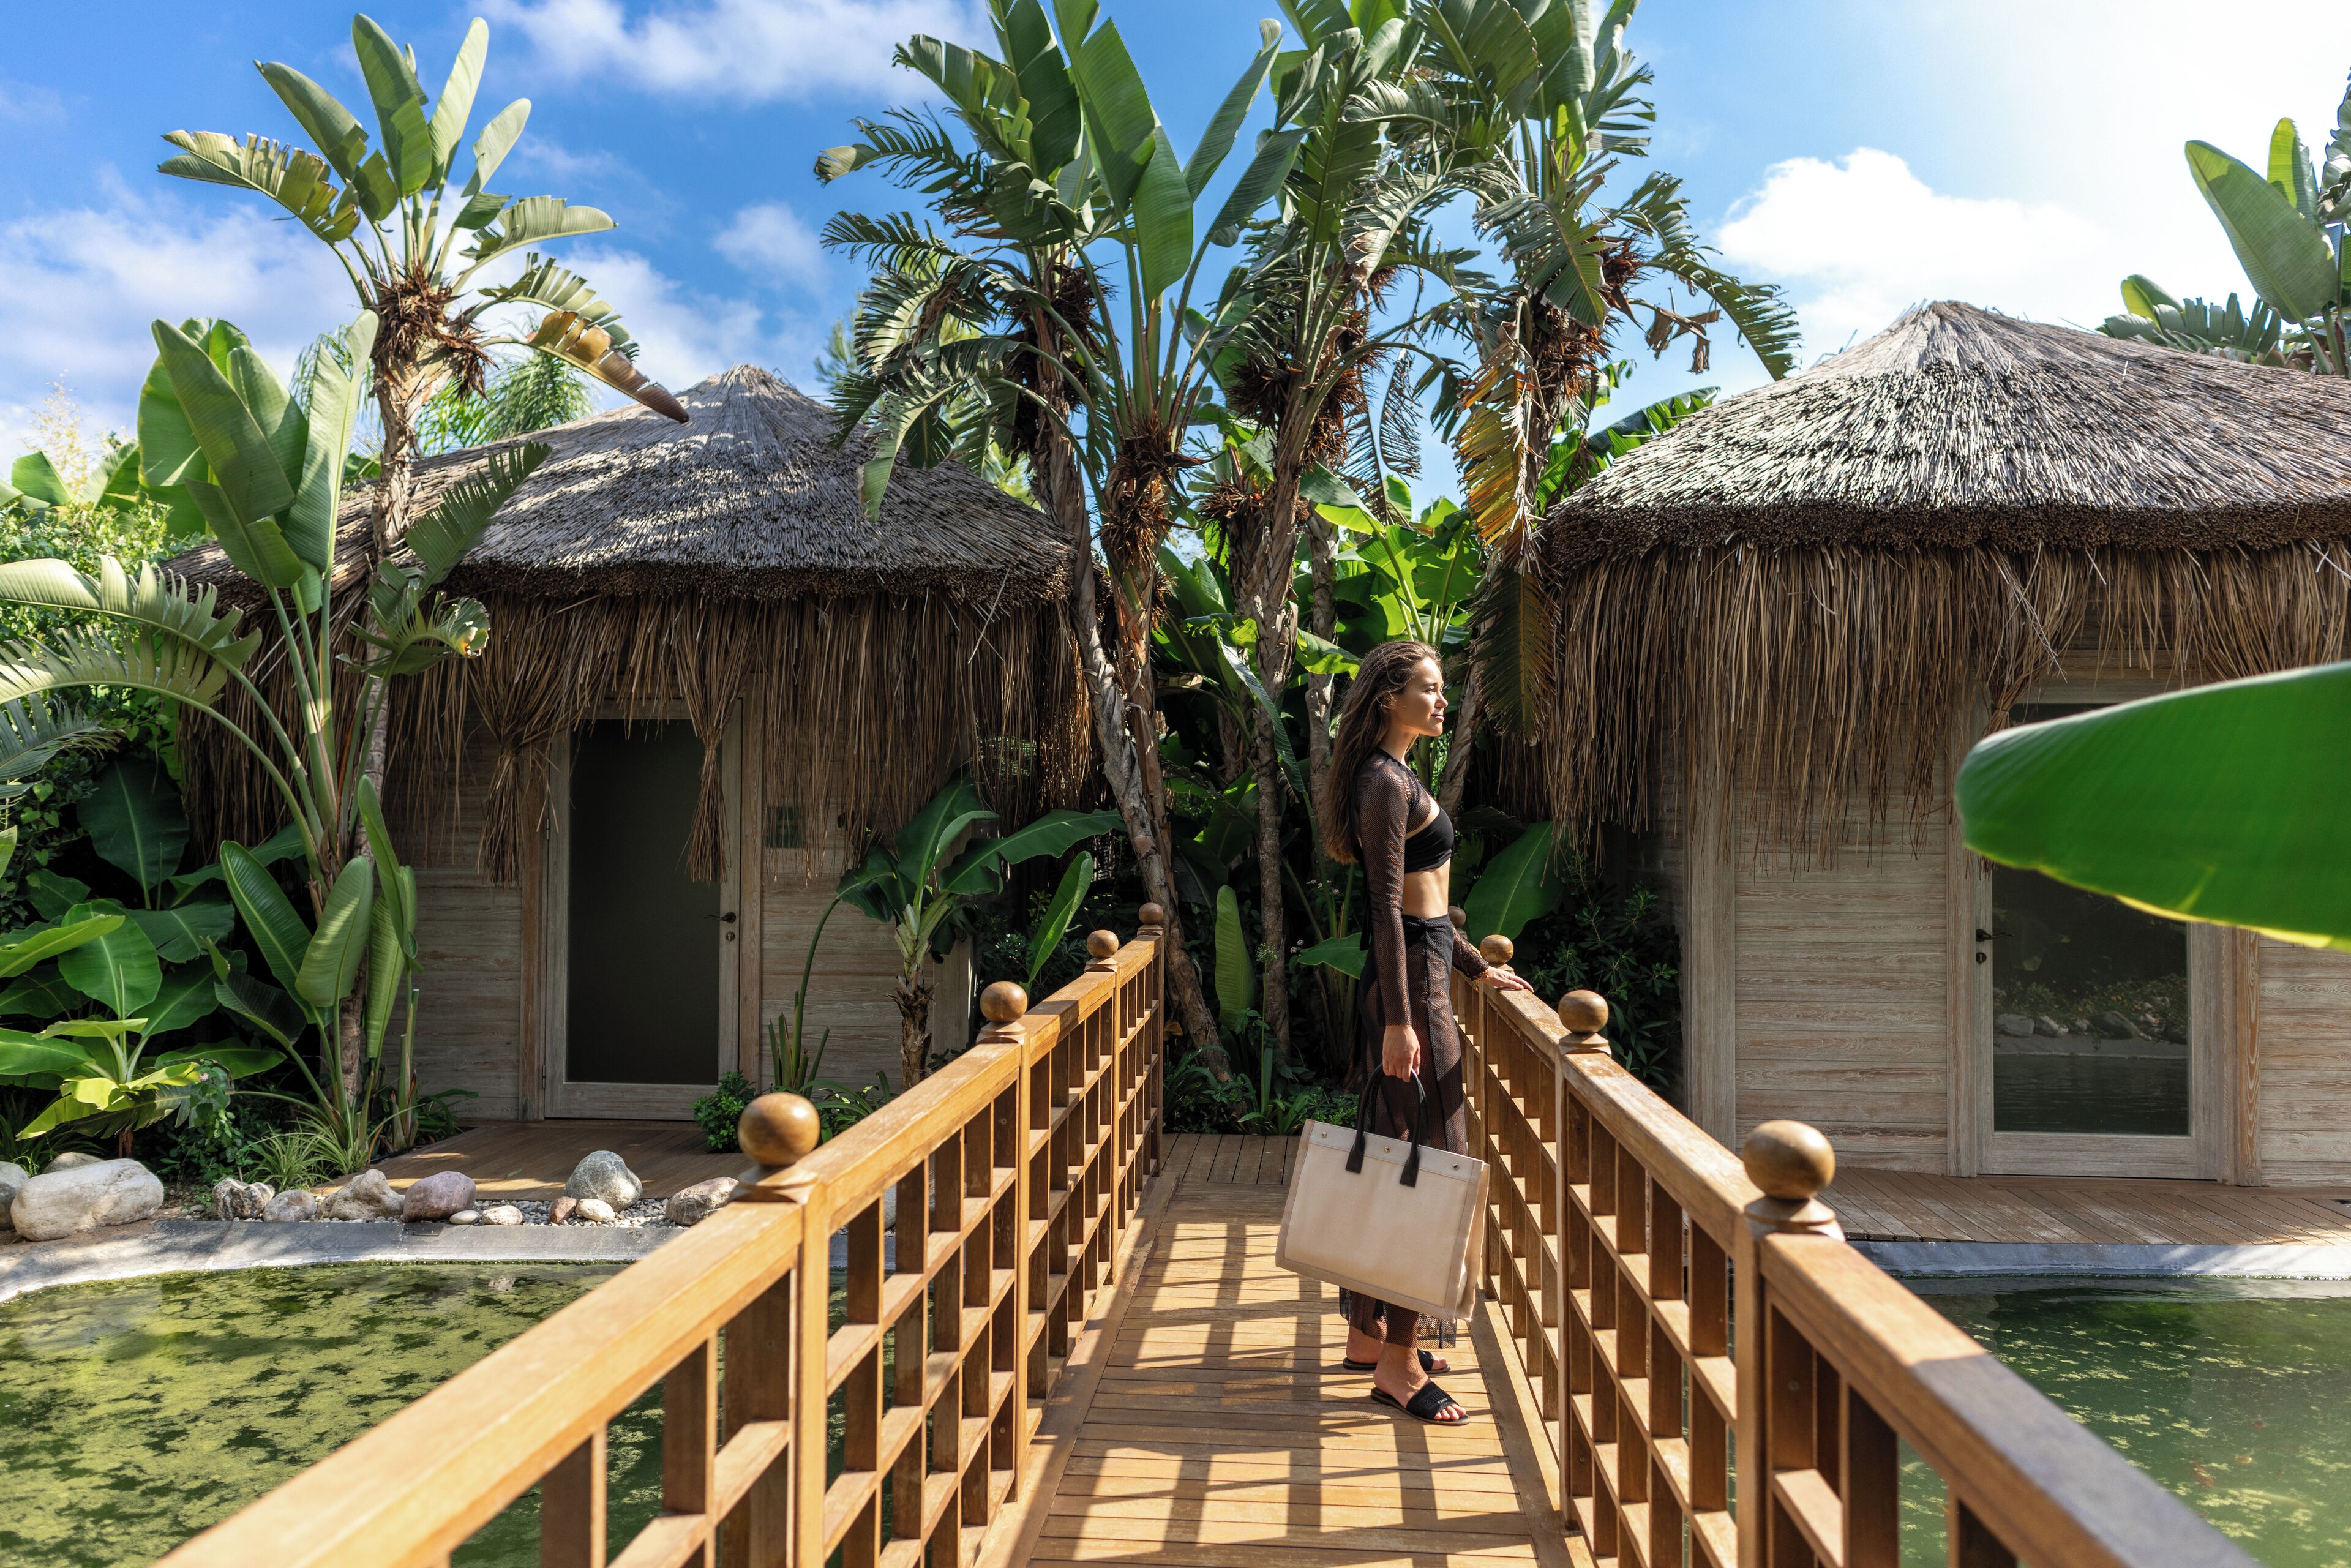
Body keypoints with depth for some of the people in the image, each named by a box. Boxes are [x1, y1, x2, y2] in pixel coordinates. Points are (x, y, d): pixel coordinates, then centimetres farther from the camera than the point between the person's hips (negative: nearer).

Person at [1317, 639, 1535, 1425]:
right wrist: (1399, 1019, -23)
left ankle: (1368, 1334, 26)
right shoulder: (1387, 783, -14)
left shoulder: (1398, 779, 17)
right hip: (1410, 980, -10)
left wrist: (1478, 967, 28)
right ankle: (1398, 1363, 1)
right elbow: (1386, 907, -20)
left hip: (1422, 970, 10)